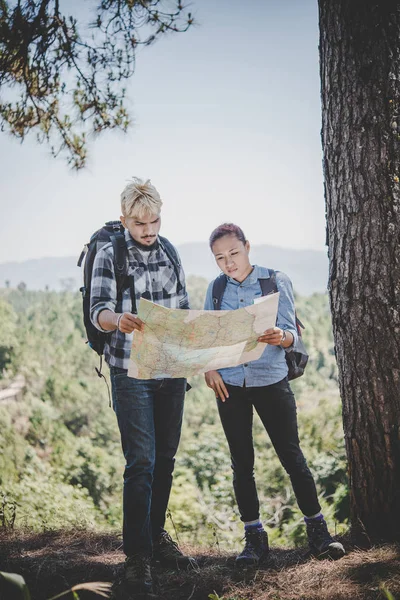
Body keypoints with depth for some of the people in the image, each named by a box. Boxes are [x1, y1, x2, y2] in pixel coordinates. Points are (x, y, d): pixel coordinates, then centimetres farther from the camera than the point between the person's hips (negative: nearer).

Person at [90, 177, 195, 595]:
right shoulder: (109, 256, -3)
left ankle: (156, 535, 26)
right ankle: (137, 555, 2)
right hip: (131, 372, -5)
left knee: (165, 458, 11)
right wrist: (117, 320, -35)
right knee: (141, 462, -7)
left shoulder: (169, 254, 11)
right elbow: (98, 312, -13)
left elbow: (184, 308, 13)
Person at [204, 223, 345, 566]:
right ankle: (254, 537, 16)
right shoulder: (216, 289, 6)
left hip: (271, 380, -2)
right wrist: (208, 368, -10)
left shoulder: (277, 281, -2)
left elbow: (291, 333, -8)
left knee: (291, 455, 1)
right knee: (242, 463, 6)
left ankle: (317, 530, 13)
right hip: (230, 384, 3)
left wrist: (280, 337, -31)